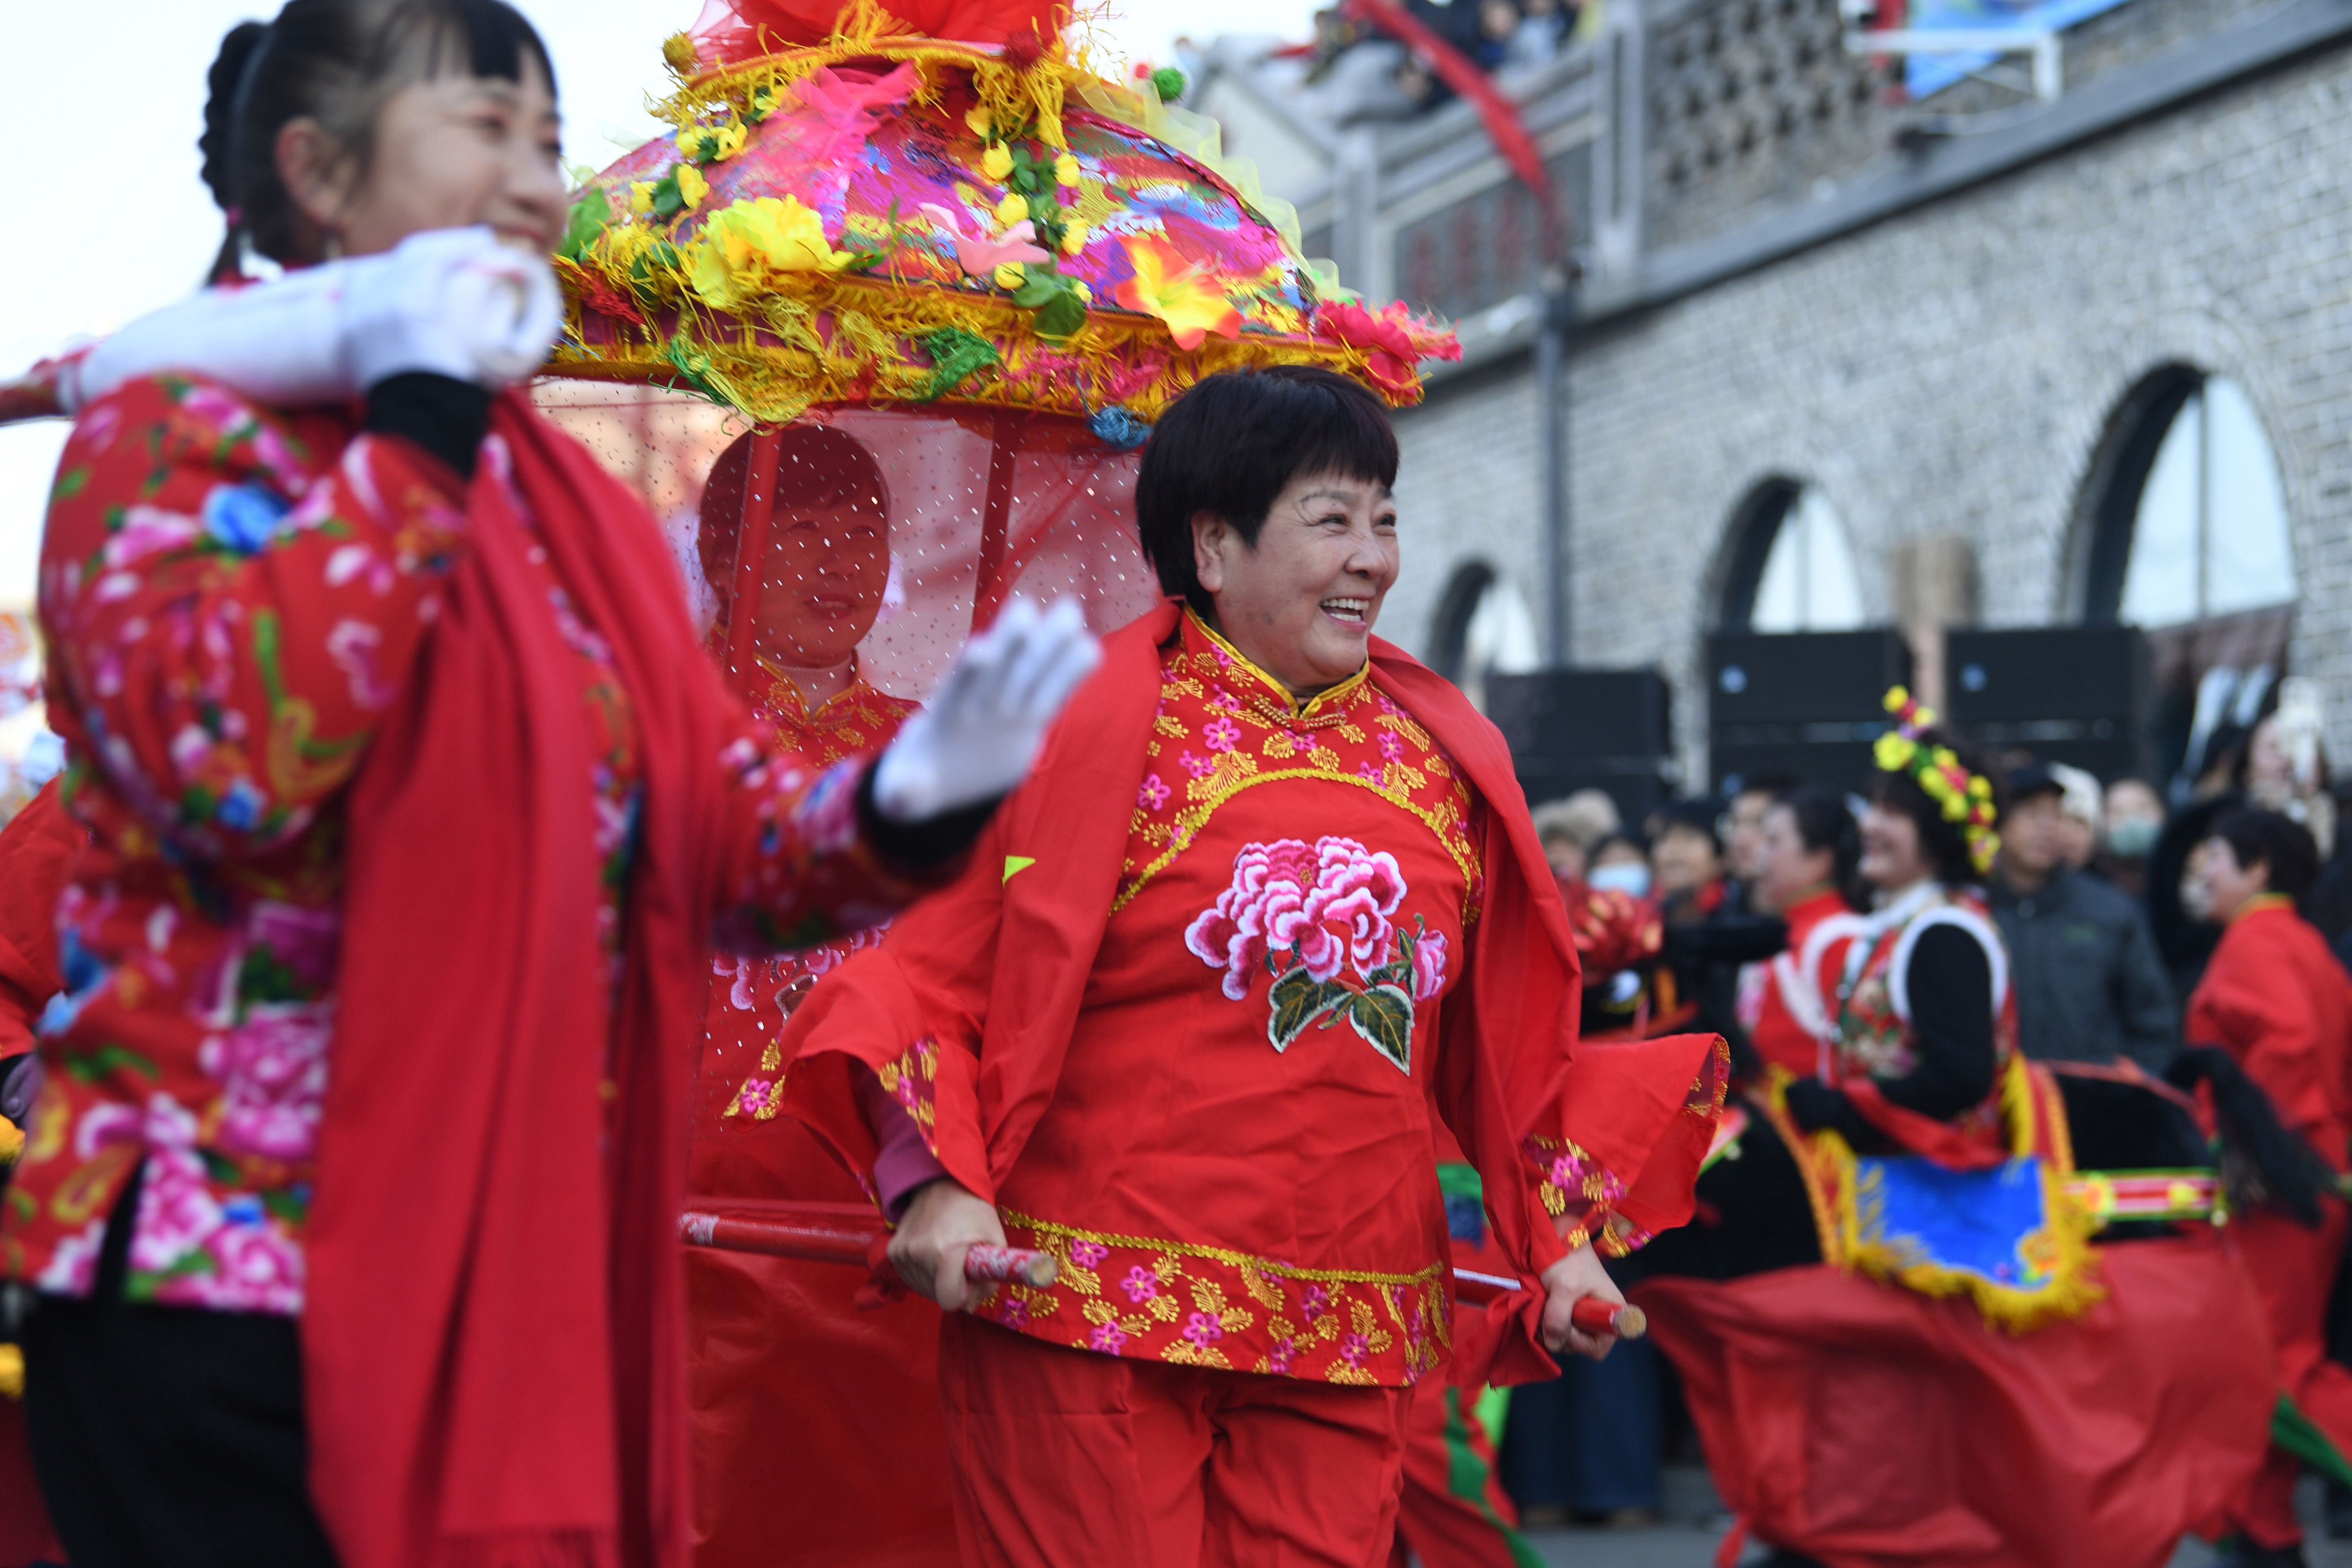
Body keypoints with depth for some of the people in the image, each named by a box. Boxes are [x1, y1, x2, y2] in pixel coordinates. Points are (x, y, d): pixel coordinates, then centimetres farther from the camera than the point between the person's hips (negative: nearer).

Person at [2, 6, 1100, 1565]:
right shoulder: (179, 430, -4)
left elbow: (724, 832, 12)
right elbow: (221, 760, -23)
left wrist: (909, 805, -9)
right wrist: (415, 429, -14)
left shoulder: (574, 507, 16)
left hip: (514, 1289, 7)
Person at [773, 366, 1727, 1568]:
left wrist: (1563, 1236, 12)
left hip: (1347, 1353, 5)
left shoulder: (1445, 758, 13)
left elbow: (1505, 1042, 22)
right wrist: (937, 1185, -16)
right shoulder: (1096, 726, -2)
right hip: (1088, 1324, -4)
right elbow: (928, 965, -3)